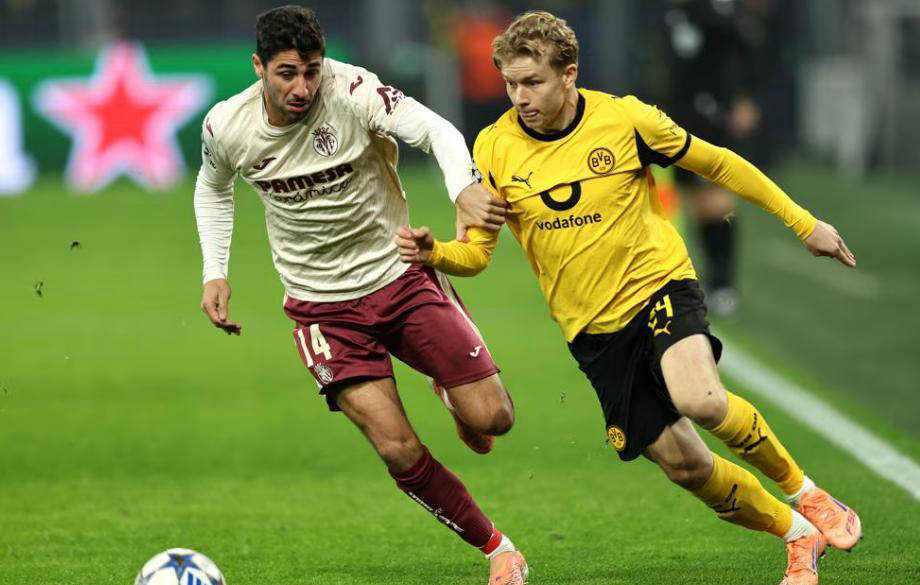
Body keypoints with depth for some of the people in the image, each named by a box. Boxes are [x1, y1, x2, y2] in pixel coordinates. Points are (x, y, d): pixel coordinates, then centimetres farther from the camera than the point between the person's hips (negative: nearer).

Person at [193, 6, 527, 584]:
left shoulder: (351, 91, -20)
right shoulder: (227, 128, -10)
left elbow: (435, 129, -32)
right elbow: (213, 187, 14)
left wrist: (464, 189, -52)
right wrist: (215, 272, 4)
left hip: (402, 275, -1)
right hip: (324, 308, 1)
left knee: (492, 419, -7)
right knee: (401, 452, -12)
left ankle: (457, 402, 32)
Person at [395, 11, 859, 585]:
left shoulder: (624, 118, -11)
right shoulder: (495, 148, -6)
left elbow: (717, 164, 2)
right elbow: (476, 252, -1)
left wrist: (802, 221, 6)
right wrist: (433, 253, -24)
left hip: (661, 284, -3)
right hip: (593, 327, 3)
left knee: (700, 401, -32)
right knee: (683, 463, 0)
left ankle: (803, 491, -6)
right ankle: (799, 536, 24)